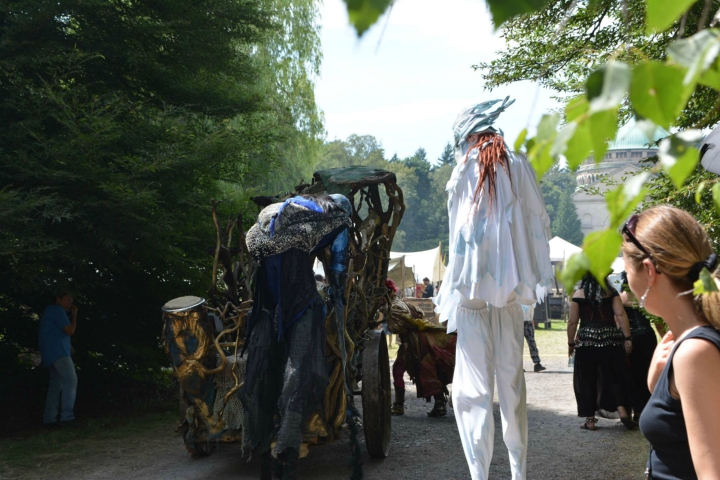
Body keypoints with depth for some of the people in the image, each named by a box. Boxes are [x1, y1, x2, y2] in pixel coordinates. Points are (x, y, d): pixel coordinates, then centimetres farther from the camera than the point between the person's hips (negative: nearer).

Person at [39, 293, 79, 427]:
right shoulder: (57, 309, -6)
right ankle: (67, 417, -24)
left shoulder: (51, 310, 27)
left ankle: (49, 419, 6)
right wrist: (74, 315, 3)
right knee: (71, 380, -18)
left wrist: (72, 315, 19)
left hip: (52, 352, 11)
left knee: (56, 384, 8)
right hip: (57, 351, -11)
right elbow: (70, 331, -10)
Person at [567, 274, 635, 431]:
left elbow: (572, 322, -2)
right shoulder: (611, 292, 3)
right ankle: (622, 411, -3)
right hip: (610, 340, 1)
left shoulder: (578, 294, -1)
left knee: (587, 380, 6)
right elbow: (621, 315, -6)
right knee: (614, 376, 11)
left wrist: (571, 343, 7)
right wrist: (627, 338, -5)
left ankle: (590, 419, 9)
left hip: (586, 342, -1)